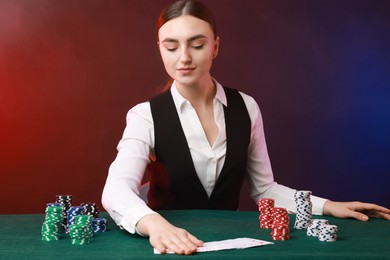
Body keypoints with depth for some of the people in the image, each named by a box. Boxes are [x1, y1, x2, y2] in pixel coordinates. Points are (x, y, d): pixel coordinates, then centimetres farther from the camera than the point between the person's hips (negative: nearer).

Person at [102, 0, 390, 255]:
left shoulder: (245, 108, 0)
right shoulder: (146, 116, -10)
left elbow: (264, 188, 7)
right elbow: (117, 189, -26)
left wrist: (327, 206, -5)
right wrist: (153, 223, -47)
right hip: (170, 244, -3)